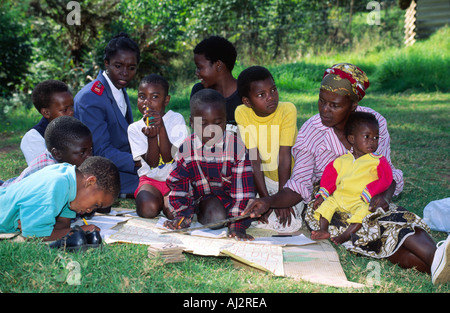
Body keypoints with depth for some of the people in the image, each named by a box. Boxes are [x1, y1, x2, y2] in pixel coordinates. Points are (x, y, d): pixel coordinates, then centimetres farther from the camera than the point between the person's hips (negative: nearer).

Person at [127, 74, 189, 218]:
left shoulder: (176, 119, -6)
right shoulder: (134, 128, -2)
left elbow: (168, 157, -15)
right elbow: (152, 162, -10)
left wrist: (161, 127, -27)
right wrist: (151, 136, -28)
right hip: (151, 179, 1)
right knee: (148, 209, -29)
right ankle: (161, 201, 6)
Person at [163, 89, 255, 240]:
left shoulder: (237, 147, -18)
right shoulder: (186, 149, -11)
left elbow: (243, 187, -20)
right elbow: (179, 183, -4)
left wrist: (237, 224, -28)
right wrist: (182, 215, -17)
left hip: (228, 194, -2)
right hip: (200, 193, 2)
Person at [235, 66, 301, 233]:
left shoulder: (287, 110, -23)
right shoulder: (242, 113, -16)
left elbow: (284, 157, -23)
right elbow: (255, 160, -17)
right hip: (266, 178, 3)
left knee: (289, 224, -18)